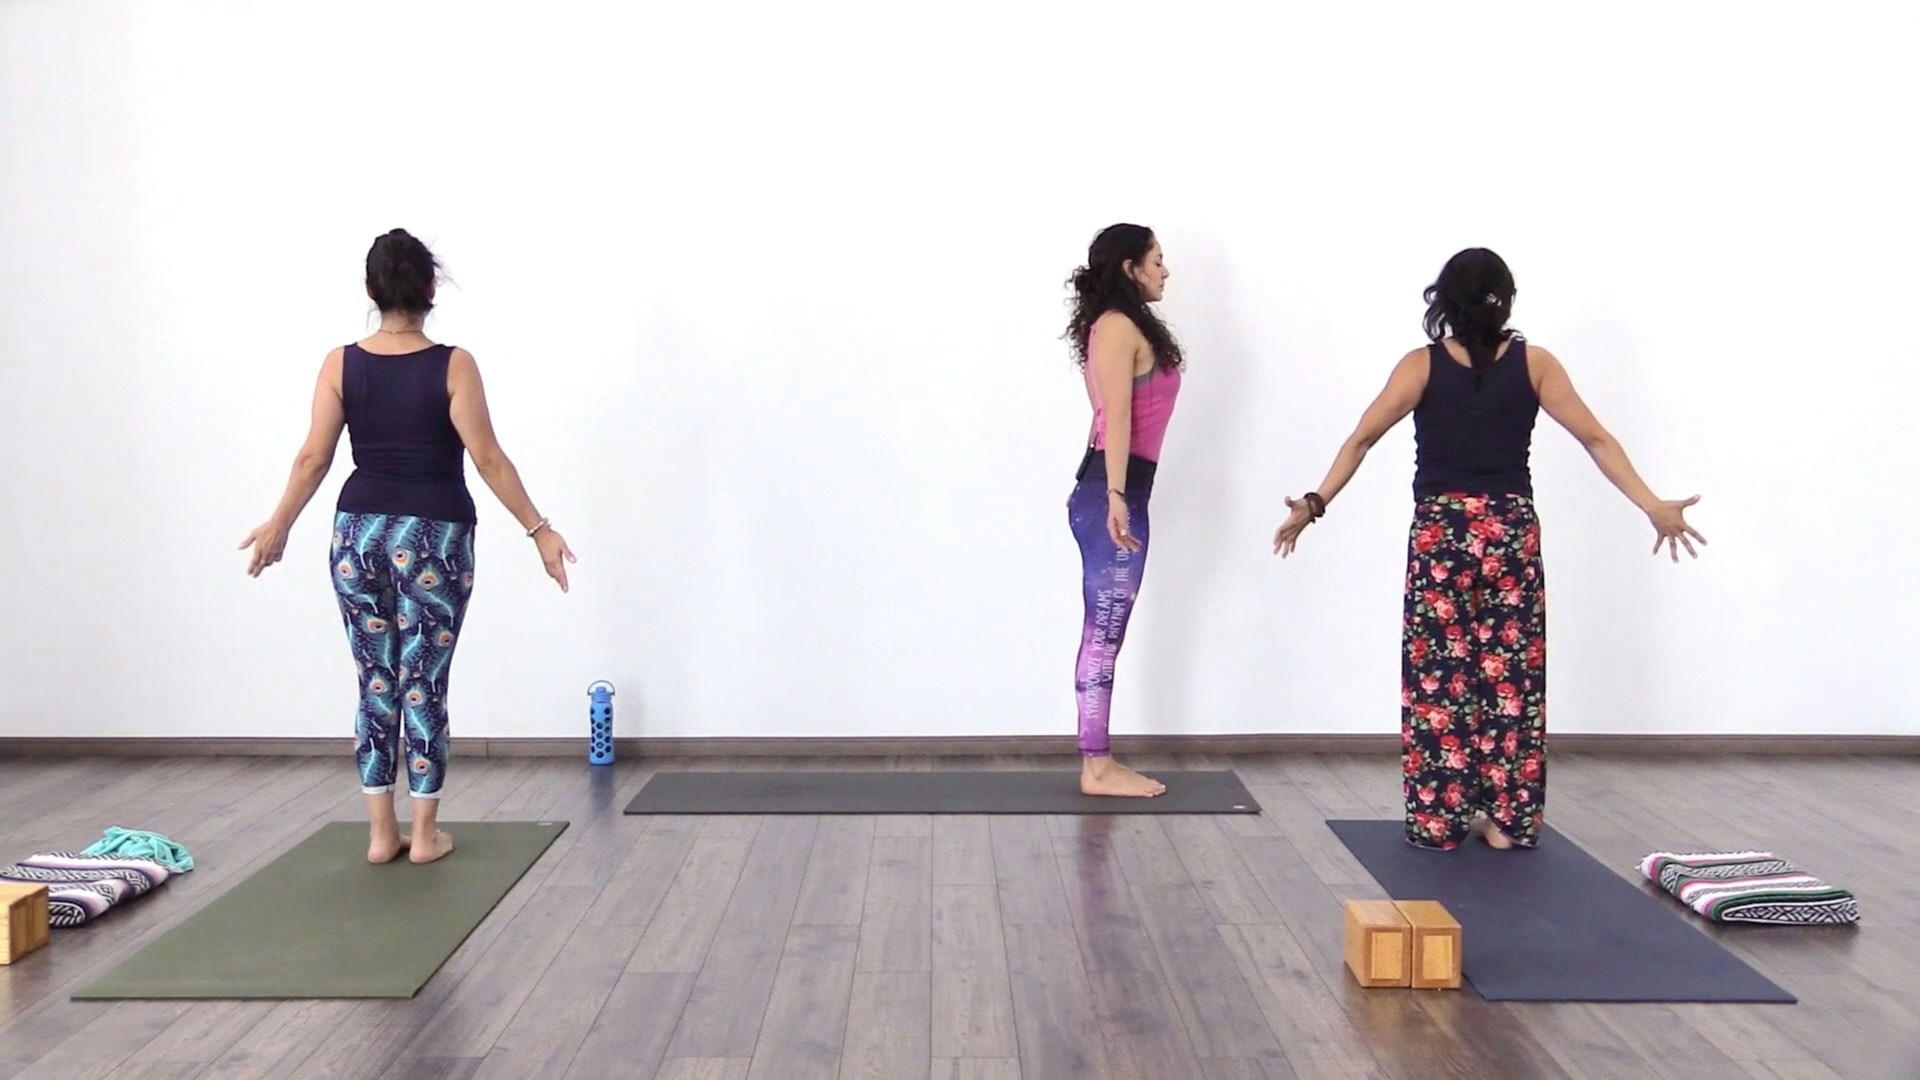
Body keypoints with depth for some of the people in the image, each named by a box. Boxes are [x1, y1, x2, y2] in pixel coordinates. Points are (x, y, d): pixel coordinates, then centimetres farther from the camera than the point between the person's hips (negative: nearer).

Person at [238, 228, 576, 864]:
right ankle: (424, 834, 10)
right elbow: (487, 459, -12)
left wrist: (278, 526, 15)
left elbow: (313, 459, 1)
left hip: (359, 531, 3)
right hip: (434, 536, -3)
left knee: (376, 684, 11)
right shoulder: (453, 366, -9)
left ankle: (381, 832, 15)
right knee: (424, 685, 4)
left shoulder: (340, 365, -1)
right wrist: (539, 530, -6)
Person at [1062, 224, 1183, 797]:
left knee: (1105, 635, 11)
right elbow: (1116, 417, -19)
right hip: (1112, 491, -10)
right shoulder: (1118, 327, -10)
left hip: (1122, 488, 10)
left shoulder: (1127, 326, 20)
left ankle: (1100, 762, 17)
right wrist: (1114, 496, -26)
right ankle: (1097, 768, 0)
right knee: (1103, 636, -5)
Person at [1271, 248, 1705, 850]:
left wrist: (1315, 504, -3)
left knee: (1440, 676, 5)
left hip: (1440, 534, -1)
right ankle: (1507, 820, 12)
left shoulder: (1422, 366, -2)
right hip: (1513, 533, 1)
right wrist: (1654, 507, 2)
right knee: (1512, 676, 8)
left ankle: (1439, 819, 8)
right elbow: (1597, 441, -1)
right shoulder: (1534, 363, 1)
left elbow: (1361, 439, -7)